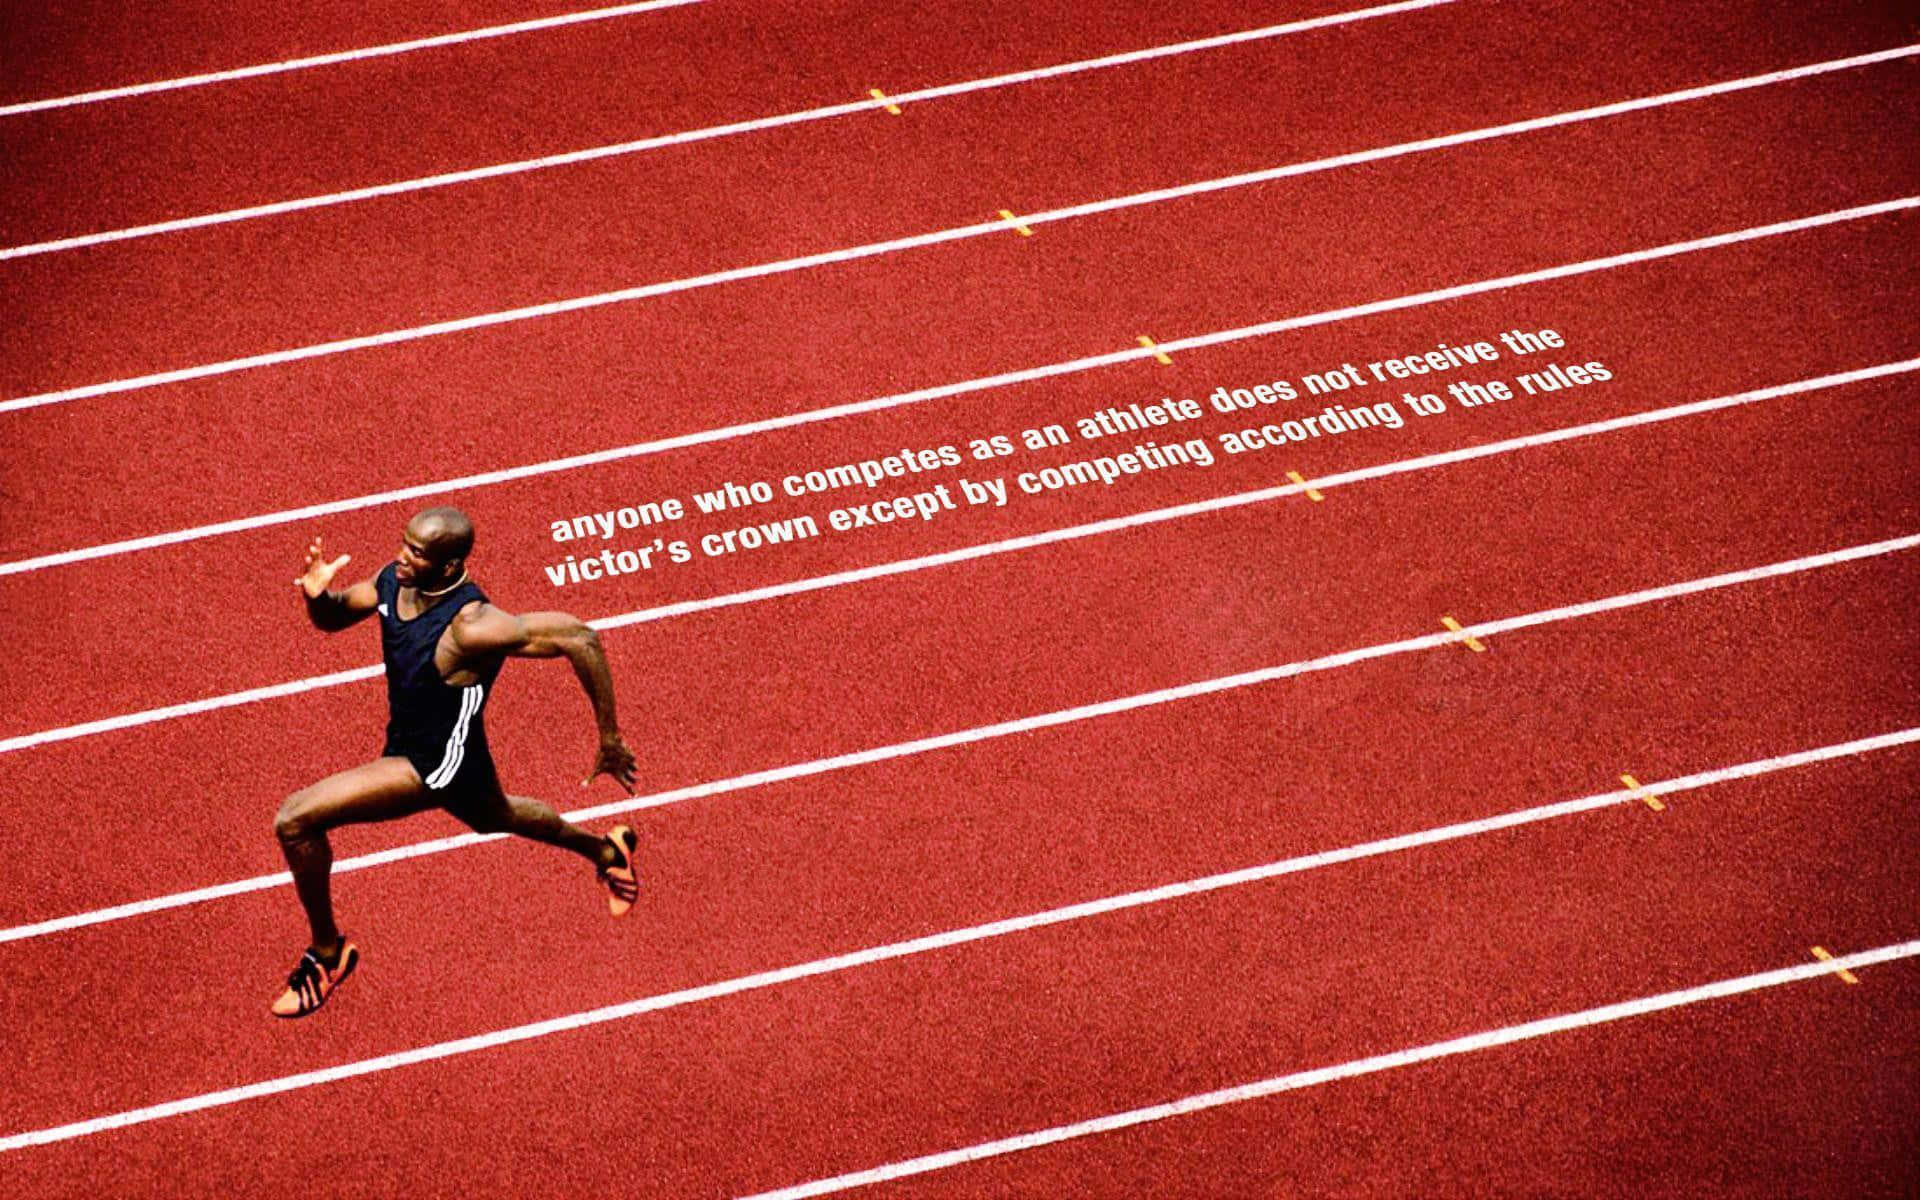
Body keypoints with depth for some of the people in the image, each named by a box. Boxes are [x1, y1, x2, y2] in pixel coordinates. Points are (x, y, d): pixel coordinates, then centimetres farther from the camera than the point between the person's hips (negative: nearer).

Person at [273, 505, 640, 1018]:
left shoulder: (470, 627, -35)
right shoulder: (394, 578, -14)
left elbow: (580, 637, -32)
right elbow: (333, 618, 4)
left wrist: (609, 739, -24)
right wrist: (317, 595, -22)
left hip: (439, 764, -9)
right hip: (407, 741, 9)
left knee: (295, 821, -17)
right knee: (493, 817, 38)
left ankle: (327, 952, 7)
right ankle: (606, 850, 63)